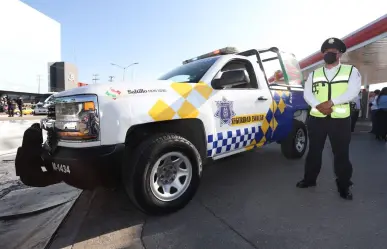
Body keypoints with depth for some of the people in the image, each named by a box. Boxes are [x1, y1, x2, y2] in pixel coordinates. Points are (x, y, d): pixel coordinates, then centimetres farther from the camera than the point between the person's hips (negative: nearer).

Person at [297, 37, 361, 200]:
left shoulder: (351, 71, 6)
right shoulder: (314, 74, 13)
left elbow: (352, 92, -9)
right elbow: (307, 93, 1)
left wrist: (331, 102, -21)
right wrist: (318, 105, -17)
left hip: (340, 119, -2)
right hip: (316, 118, 3)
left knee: (341, 153, 5)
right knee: (314, 150, 12)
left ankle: (344, 185, 20)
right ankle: (309, 179, 27)